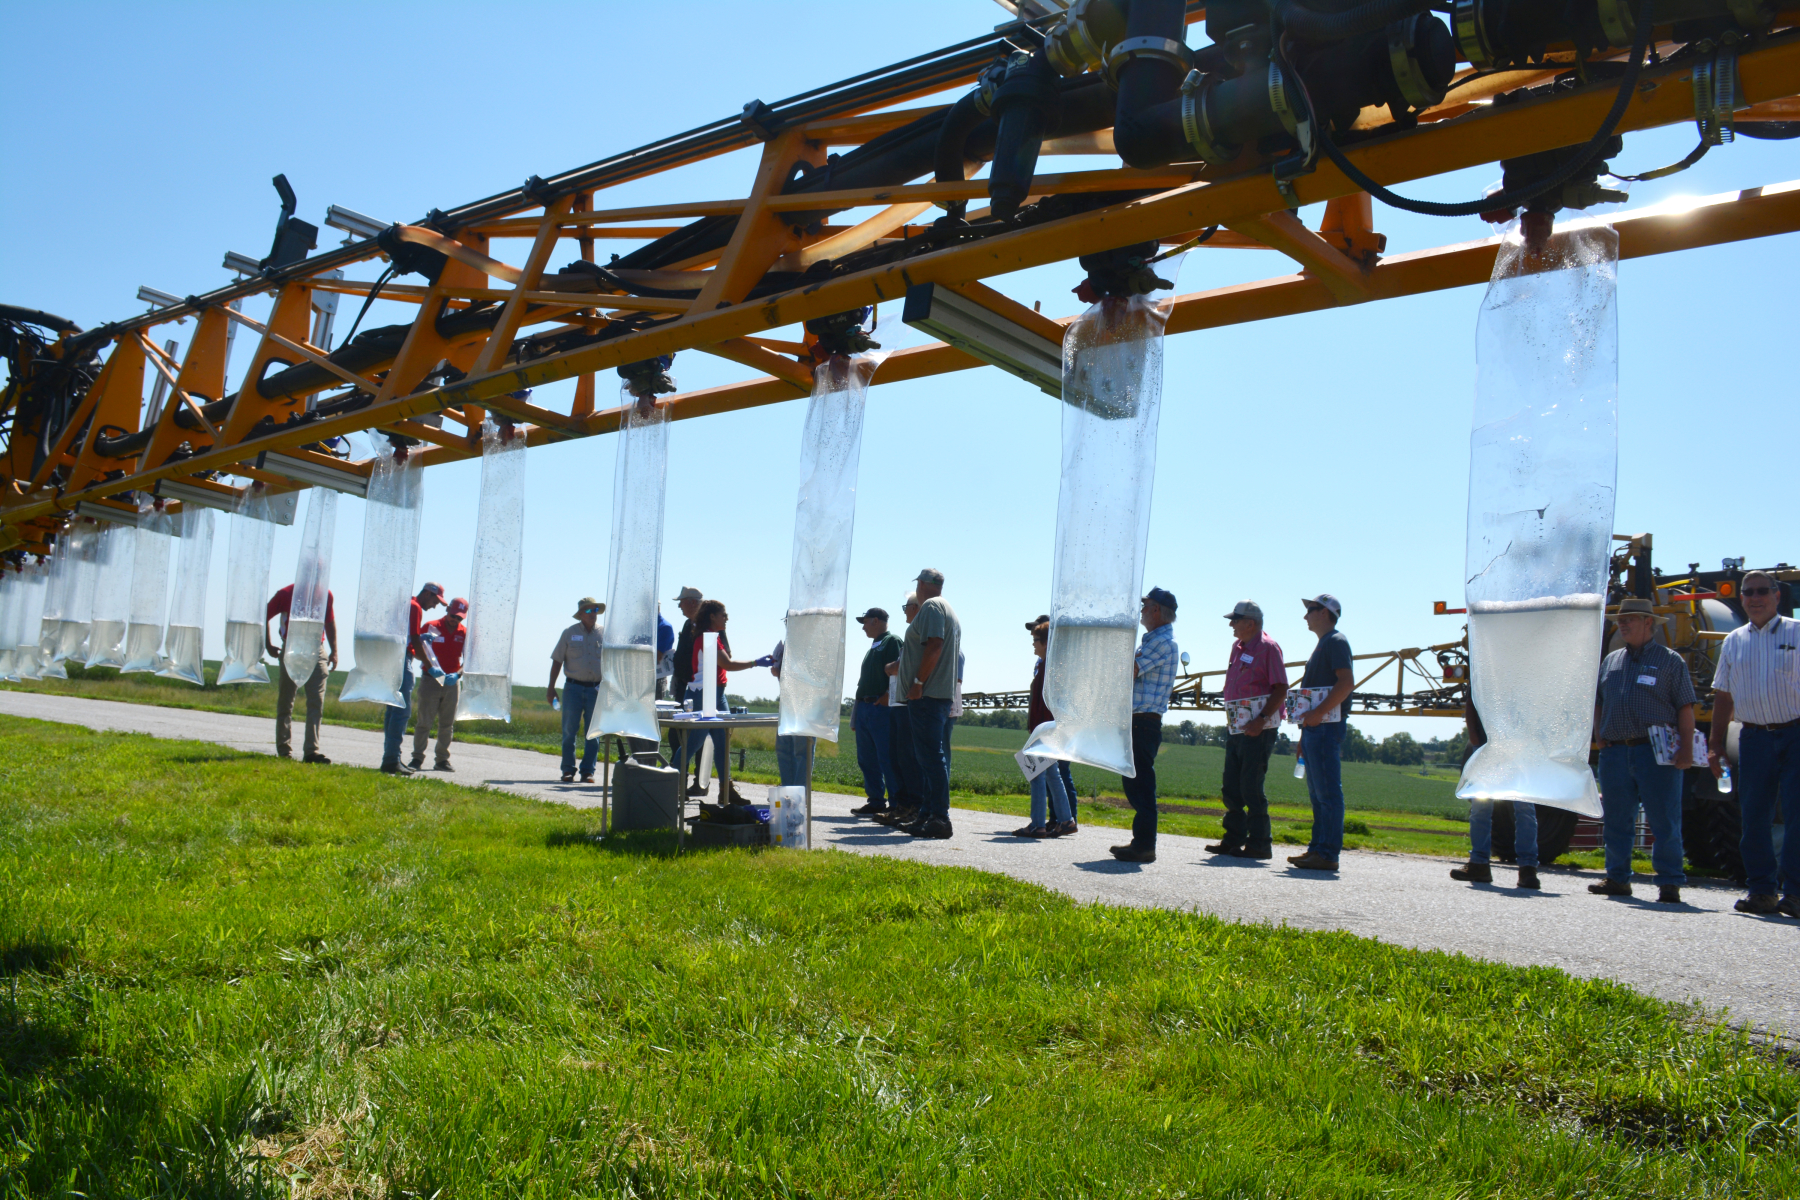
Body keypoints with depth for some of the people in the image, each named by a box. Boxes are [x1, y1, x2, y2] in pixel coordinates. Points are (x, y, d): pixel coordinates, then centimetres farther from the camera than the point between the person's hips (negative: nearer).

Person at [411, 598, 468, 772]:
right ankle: (417, 758, 0)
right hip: (430, 680, -3)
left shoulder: (465, 633, 6)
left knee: (448, 724, 6)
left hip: (452, 682, 3)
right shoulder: (430, 627, -2)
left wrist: (457, 674, -15)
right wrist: (430, 668, -21)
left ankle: (442, 760, 12)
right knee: (424, 721, -4)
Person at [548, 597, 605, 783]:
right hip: (574, 688, 0)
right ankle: (568, 770, 9)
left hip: (597, 689, 1)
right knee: (569, 731, 0)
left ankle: (588, 771, 10)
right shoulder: (569, 633, 4)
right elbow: (557, 661, 6)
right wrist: (551, 688, 2)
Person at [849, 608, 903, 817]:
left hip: (881, 708, -10)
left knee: (887, 758, -9)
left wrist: (887, 698, -23)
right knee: (867, 759, 9)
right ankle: (876, 801, 15)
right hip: (864, 708, 10)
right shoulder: (873, 647, 24)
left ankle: (896, 803, -6)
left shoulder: (892, 641, -4)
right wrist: (858, 710, 20)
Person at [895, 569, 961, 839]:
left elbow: (934, 646, -20)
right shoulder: (948, 610, 23)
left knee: (931, 756, -11)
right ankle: (927, 815, 15)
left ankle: (939, 818, -13)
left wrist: (918, 682, -19)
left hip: (927, 695, -11)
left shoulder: (931, 607, -7)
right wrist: (900, 665, 35)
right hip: (941, 695, 11)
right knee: (928, 756, 12)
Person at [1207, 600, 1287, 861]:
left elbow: (1281, 689, -15)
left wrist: (1262, 719, -23)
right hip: (1236, 727, 8)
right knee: (1231, 787, 9)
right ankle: (1234, 839, 17)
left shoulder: (1268, 648, -9)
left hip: (1259, 729, -8)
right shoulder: (1238, 647, 16)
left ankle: (1259, 843, 1)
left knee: (1251, 786, -7)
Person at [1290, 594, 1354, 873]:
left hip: (1327, 726, -10)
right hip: (1315, 727, 10)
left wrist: (1319, 713, -25)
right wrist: (1305, 733, 21)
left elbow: (1346, 682, -20)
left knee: (1328, 791, -10)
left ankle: (1328, 853, -11)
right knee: (1317, 792, 11)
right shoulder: (1322, 645, 24)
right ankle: (1318, 848, 15)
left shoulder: (1336, 641, -6)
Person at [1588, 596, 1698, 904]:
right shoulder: (1610, 661, 18)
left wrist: (1686, 750, -10)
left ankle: (1670, 883, 1)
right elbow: (1598, 702, 22)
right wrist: (1599, 737, 8)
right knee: (1616, 821, 9)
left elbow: (1686, 708, -2)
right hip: (1615, 751, 5)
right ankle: (1618, 878, 18)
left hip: (1656, 752, -5)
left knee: (1664, 822, -5)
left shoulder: (1669, 660, 4)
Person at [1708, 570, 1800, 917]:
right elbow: (1723, 697, 16)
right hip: (1754, 736, 3)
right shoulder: (1733, 642, 13)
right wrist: (1716, 745, 11)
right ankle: (1762, 890, 11)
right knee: (1754, 815, 3)